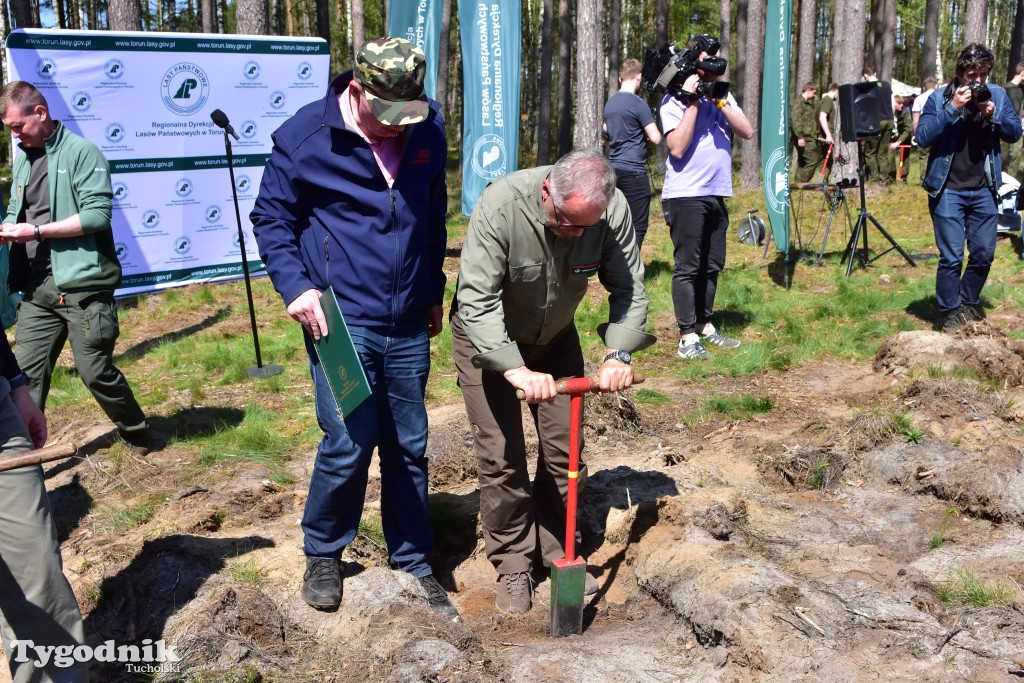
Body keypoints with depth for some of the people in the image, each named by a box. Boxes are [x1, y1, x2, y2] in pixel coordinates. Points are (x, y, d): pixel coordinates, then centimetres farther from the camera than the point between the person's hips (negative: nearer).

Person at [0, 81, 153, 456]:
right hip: (36, 287, 6)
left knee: (95, 369, 1)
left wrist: (37, 231, -16)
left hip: (82, 284, -6)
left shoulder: (82, 152, -6)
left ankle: (138, 435, 23)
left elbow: (98, 214, -15)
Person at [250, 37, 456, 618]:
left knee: (409, 446, 10)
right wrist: (295, 286, -14)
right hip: (342, 319, -4)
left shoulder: (429, 129, 2)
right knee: (349, 444, -6)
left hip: (409, 324, 4)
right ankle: (323, 554, 21)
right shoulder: (307, 136, -10)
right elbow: (271, 218, -1)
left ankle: (413, 562, 27)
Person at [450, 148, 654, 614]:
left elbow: (628, 288, -15)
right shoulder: (501, 204, -35)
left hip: (555, 337, 4)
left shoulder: (613, 209, -24)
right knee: (501, 455, -4)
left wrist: (619, 353, -30)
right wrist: (515, 369, -45)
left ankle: (555, 551, 23)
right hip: (487, 339, -3)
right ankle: (513, 562, 13)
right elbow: (477, 299, -37)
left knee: (565, 450, 4)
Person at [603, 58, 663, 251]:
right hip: (634, 171, -8)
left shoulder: (610, 103, 12)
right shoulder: (638, 104, -12)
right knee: (638, 227, -4)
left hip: (614, 169, 8)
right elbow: (656, 139, -13)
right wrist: (650, 128, 7)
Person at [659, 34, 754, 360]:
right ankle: (687, 337, -4)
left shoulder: (722, 94, 14)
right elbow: (677, 148, -18)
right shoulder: (674, 100, -5)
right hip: (685, 195, -7)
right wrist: (693, 102, -16)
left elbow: (747, 132, 2)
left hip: (717, 193, 7)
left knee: (712, 265, 13)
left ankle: (704, 325, 24)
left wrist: (719, 101, -9)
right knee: (687, 266, -6)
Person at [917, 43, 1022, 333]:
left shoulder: (997, 95, 5)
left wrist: (994, 116, -13)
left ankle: (969, 303, 30)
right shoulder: (939, 98, -5)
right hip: (948, 190, -4)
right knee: (951, 257, -4)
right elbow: (922, 136, -15)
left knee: (984, 253, 9)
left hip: (984, 190, 4)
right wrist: (952, 109, -23)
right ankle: (950, 313, 10)